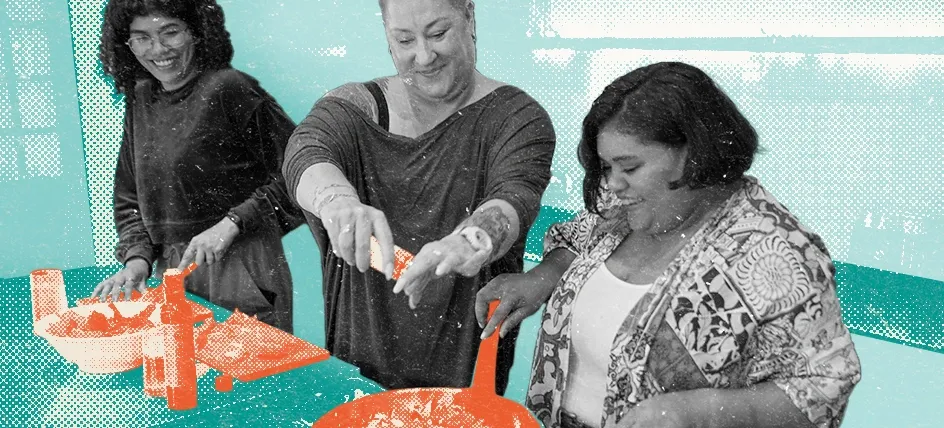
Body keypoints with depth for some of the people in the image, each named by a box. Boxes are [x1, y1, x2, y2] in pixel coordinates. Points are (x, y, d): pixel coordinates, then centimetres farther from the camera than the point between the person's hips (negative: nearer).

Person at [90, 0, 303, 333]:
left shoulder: (228, 89, -11)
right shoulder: (139, 100, 11)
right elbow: (130, 196, 16)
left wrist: (231, 224, -18)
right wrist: (137, 258, 1)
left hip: (242, 272, -6)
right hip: (174, 271, 6)